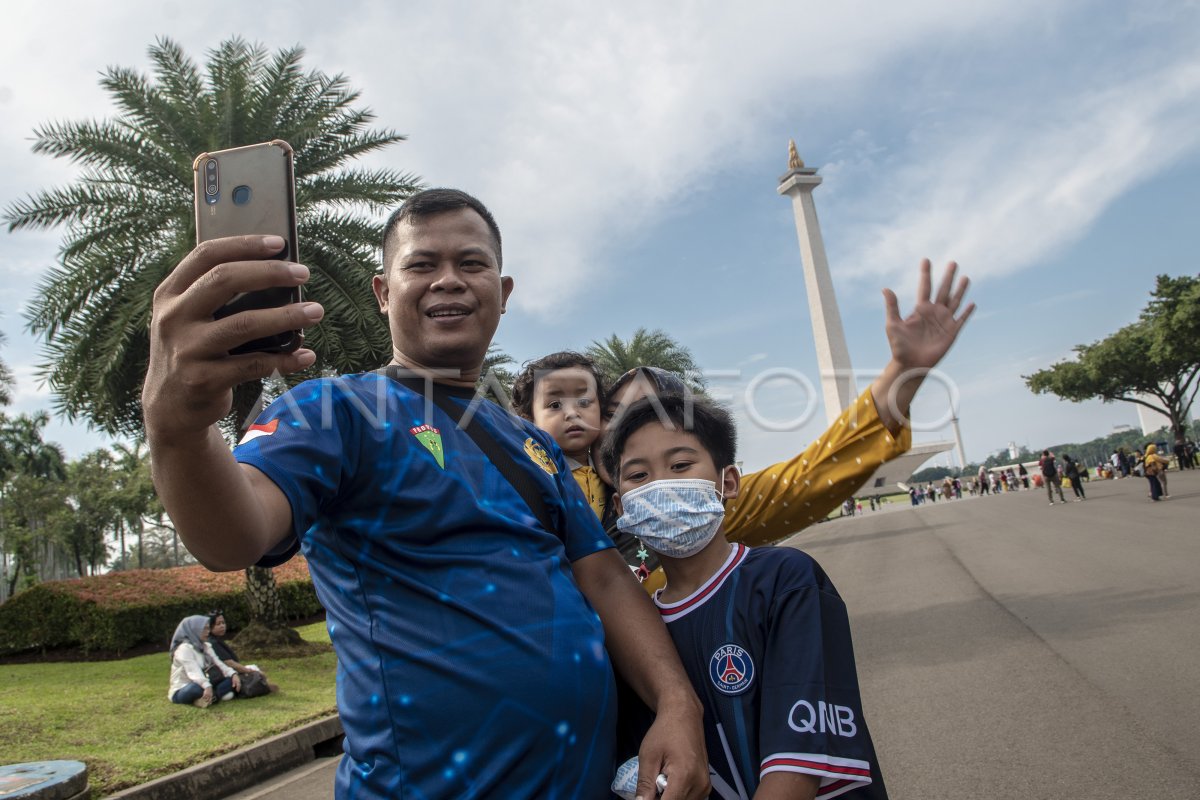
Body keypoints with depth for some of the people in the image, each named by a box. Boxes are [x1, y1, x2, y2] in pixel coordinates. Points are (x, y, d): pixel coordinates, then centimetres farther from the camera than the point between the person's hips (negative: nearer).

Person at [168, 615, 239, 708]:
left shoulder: (206, 646, 10)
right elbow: (193, 671, -31)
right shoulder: (184, 648, -15)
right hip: (182, 691, -8)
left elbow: (218, 664, -1)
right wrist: (207, 686, -46)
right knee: (197, 687, -41)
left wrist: (233, 674, -20)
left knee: (232, 679, -10)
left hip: (204, 688, 8)